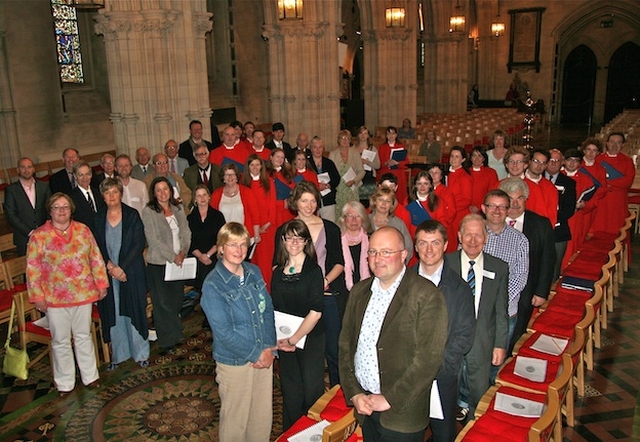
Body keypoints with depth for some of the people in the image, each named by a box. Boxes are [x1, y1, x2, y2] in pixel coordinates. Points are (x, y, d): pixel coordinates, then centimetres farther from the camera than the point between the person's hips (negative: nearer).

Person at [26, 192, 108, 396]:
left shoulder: (83, 230, 1)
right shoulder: (39, 236, -6)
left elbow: (96, 258, 5)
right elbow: (33, 269, -5)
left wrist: (101, 283, 4)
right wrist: (38, 296, -7)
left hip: (83, 294, 2)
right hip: (55, 298, -2)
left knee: (84, 336, 16)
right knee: (61, 341, 9)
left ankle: (90, 376, 29)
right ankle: (64, 384, 23)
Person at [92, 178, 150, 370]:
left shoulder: (132, 215, -2)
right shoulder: (98, 219, 6)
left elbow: (139, 244, -7)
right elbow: (97, 247, 3)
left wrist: (122, 267, -13)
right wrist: (110, 266, -12)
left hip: (131, 272, -2)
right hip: (108, 273, 2)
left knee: (134, 311, 3)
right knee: (113, 314, 7)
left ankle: (141, 353, 16)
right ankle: (118, 354, 20)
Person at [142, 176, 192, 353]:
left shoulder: (178, 209, 8)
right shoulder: (148, 212, -8)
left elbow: (186, 231, 7)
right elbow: (153, 239, -14)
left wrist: (183, 251, -10)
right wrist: (173, 257, -15)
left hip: (179, 262, 5)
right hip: (158, 264, -4)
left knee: (176, 301, 12)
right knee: (163, 303, 4)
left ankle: (175, 334, 27)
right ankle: (168, 341, 16)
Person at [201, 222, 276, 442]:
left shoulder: (254, 272, 1)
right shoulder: (213, 285, -16)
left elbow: (268, 310, 4)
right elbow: (223, 331, -18)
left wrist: (269, 347, -7)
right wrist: (254, 354, -14)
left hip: (264, 356, 5)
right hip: (235, 362, -5)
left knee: (264, 415, 17)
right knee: (235, 420, 12)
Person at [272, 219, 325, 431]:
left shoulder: (313, 270, -8)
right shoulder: (278, 272, 6)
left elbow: (316, 312, -14)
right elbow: (273, 309, 7)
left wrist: (294, 339, -14)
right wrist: (278, 338, -7)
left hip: (311, 338, -4)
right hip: (285, 342, 4)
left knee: (311, 389, 2)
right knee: (290, 391, 12)